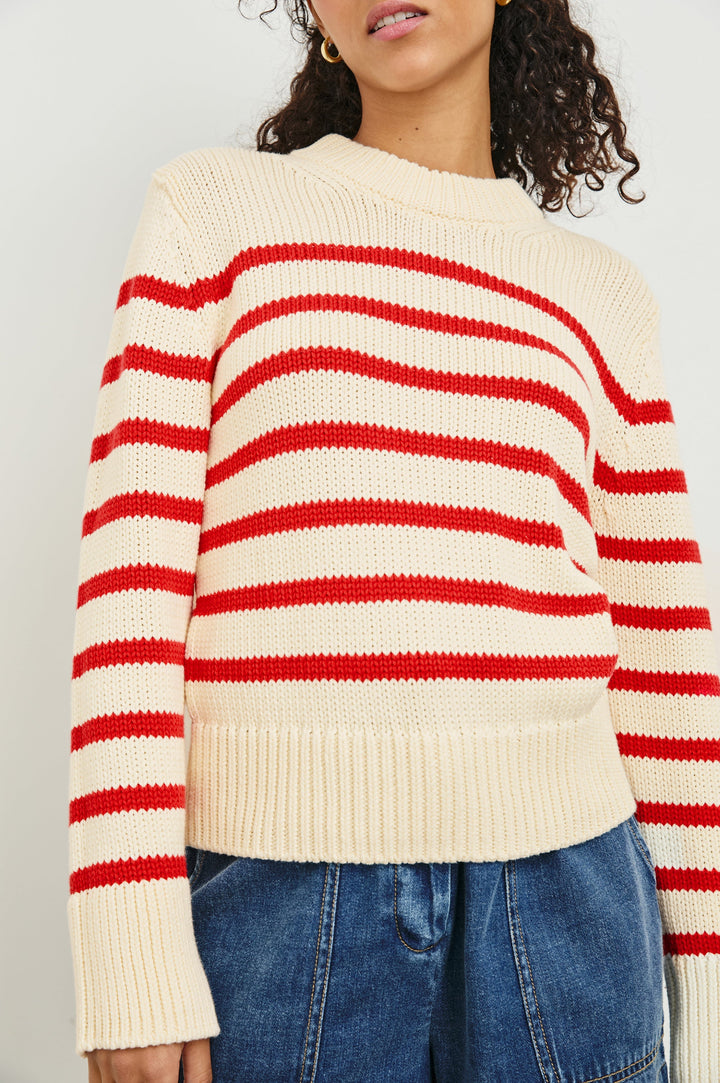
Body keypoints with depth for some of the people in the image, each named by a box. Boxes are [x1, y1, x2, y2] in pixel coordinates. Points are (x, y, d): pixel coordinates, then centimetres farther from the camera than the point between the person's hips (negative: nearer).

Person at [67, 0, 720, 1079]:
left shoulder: (600, 295, 11)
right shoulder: (211, 210, 5)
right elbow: (129, 572, -5)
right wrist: (129, 964, -12)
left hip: (559, 884, 3)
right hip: (274, 881, -2)